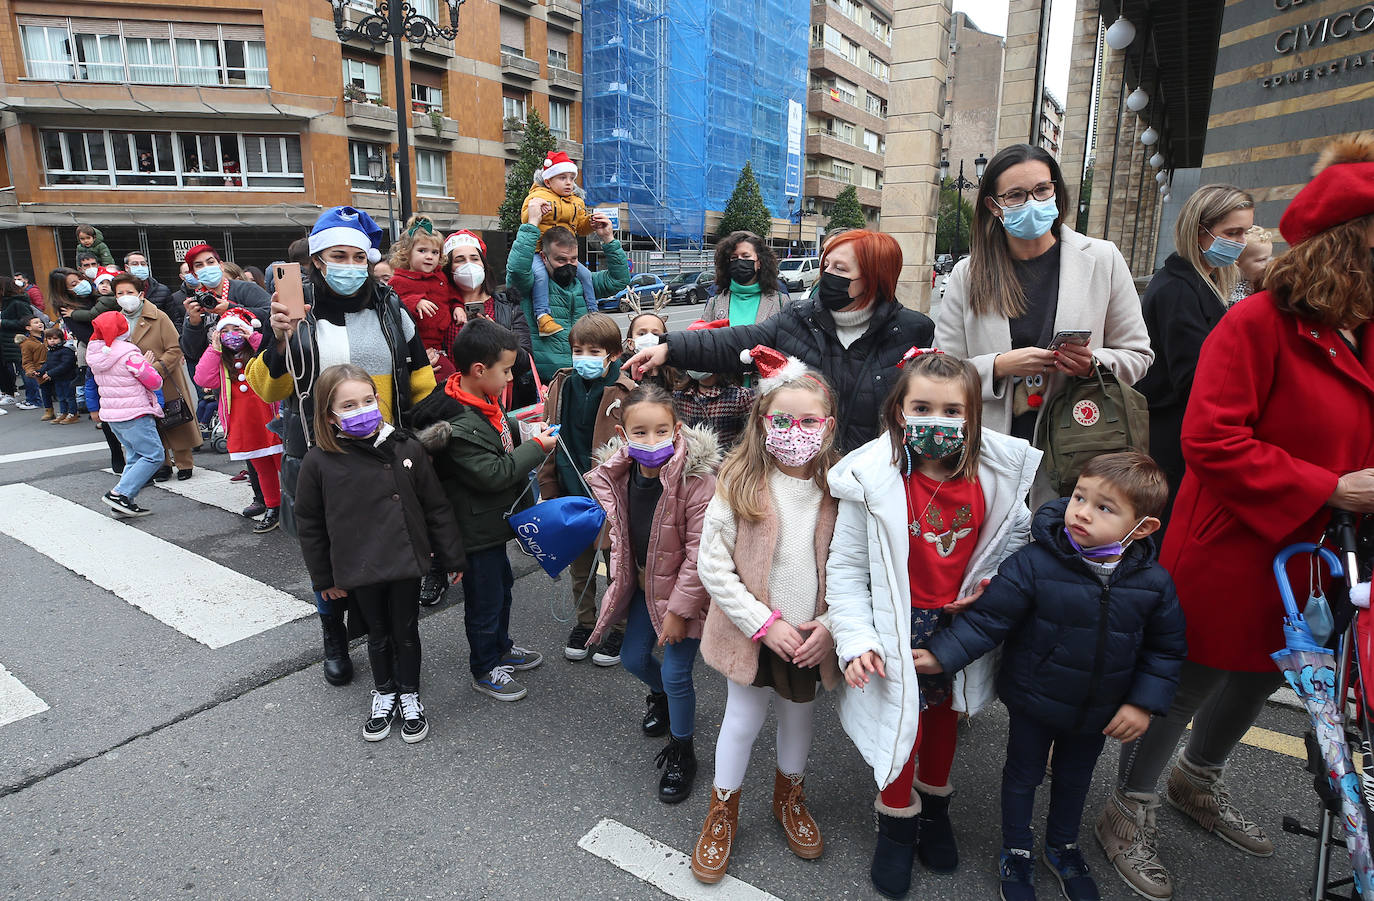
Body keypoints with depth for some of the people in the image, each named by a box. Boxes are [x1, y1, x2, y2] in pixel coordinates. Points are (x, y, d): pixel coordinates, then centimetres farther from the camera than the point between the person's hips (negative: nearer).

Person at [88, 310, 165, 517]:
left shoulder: (97, 355, 7)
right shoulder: (129, 355, -18)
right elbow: (155, 382, -13)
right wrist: (147, 365, 6)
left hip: (111, 414, 9)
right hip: (134, 414, -9)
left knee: (135, 457, 16)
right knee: (153, 455, -3)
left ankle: (123, 504, 10)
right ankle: (119, 494, -11)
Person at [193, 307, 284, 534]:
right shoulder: (220, 361, 11)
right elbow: (203, 379, -5)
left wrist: (255, 338, -16)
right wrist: (214, 349, -3)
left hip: (271, 420, -4)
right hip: (244, 427, 5)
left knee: (284, 465, -1)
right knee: (262, 469, 15)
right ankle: (272, 509, 25)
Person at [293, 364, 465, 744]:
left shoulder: (407, 449, -9)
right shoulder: (319, 462, -10)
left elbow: (436, 507, -2)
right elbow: (309, 525, 1)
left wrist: (452, 557, 2)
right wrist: (324, 578, 5)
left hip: (406, 562, 0)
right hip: (359, 570, 0)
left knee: (406, 631, 15)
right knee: (378, 633, 18)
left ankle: (409, 694, 36)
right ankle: (383, 693, 41)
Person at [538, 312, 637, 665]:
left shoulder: (625, 393, -15)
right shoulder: (561, 386, 1)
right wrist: (549, 491, 6)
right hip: (572, 496, 5)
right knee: (580, 566, 20)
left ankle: (620, 627, 31)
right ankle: (584, 622, 40)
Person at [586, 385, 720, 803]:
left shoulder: (697, 480, -28)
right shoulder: (618, 475, -11)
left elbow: (699, 553, -24)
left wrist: (678, 609, -20)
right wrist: (621, 579, 8)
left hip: (684, 591, -6)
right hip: (644, 583, 6)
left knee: (676, 673, 0)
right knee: (633, 658, 17)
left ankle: (681, 751, 26)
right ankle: (661, 698, 52)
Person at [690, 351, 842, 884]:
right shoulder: (738, 484, -17)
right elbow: (713, 567, -15)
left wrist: (829, 625, -14)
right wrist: (765, 623, -17)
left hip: (811, 638, 2)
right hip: (750, 634, -2)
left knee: (800, 716, 22)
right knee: (743, 720, 14)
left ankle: (789, 797, 51)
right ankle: (722, 812, 40)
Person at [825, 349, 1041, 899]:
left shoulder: (995, 473, -11)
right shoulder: (871, 481, -21)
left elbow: (1016, 534, 10)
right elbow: (847, 567, -15)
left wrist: (995, 580, -4)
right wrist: (856, 638, -19)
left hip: (960, 621, 4)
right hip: (899, 626, -4)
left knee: (946, 712, 22)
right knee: (902, 722, 4)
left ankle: (934, 806, 50)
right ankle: (898, 821, 35)